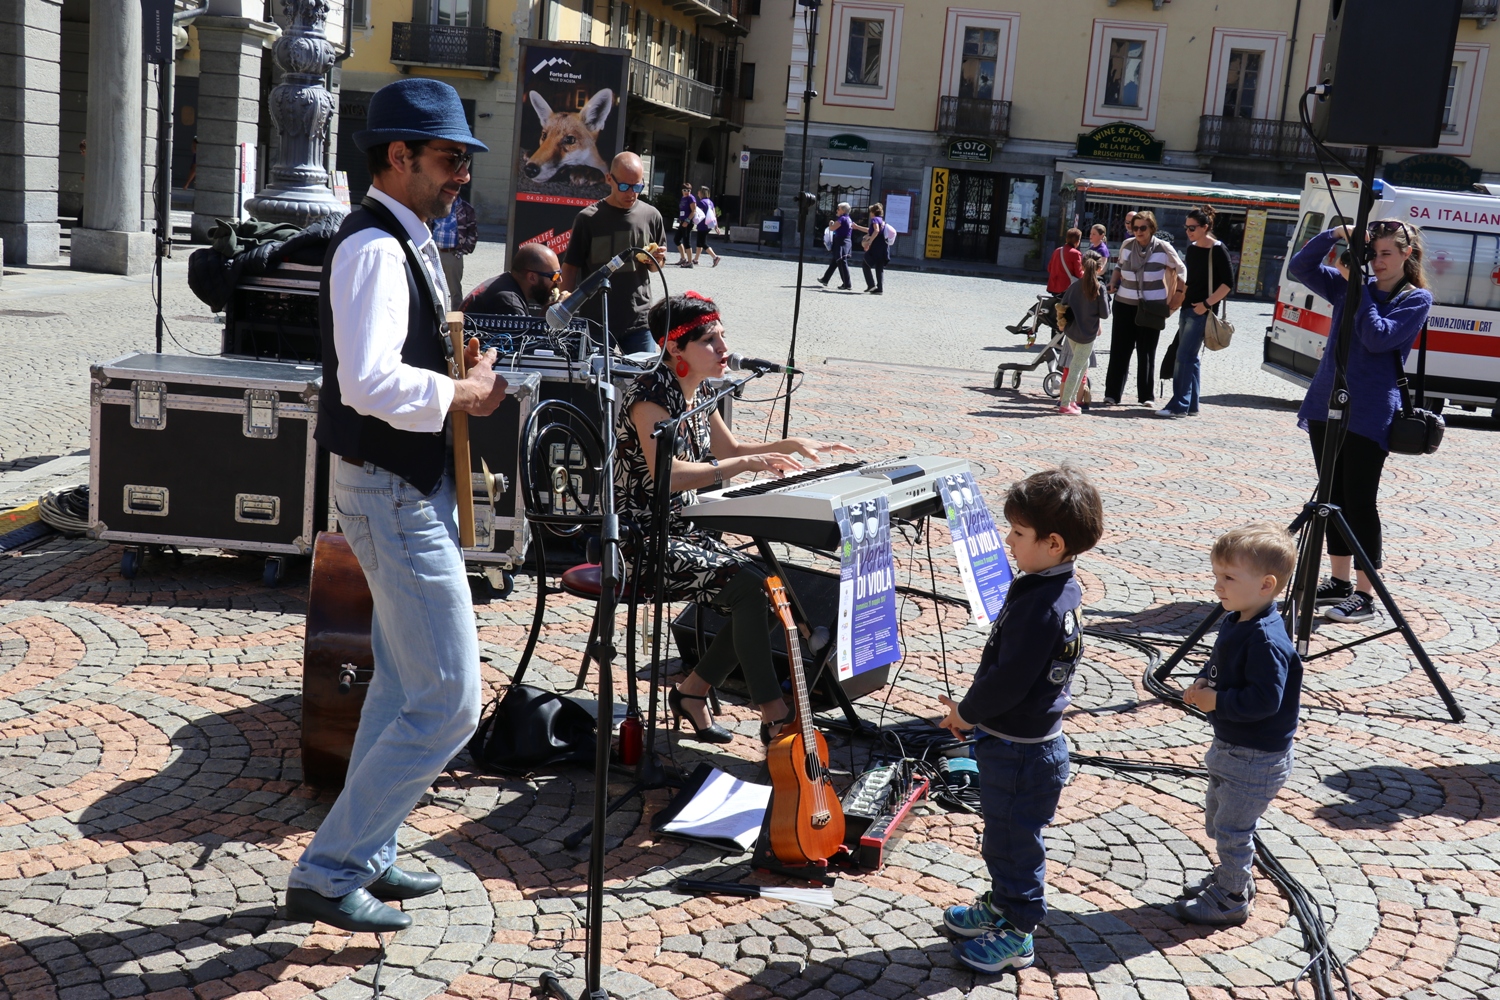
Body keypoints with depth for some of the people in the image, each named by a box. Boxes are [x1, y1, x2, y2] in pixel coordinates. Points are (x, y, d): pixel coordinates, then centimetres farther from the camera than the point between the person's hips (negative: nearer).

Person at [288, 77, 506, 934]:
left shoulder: (408, 242, 13)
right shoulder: (375, 248, -19)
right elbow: (369, 383, -32)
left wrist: (464, 373, 7)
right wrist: (463, 395, -20)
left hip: (411, 486, 11)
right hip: (394, 493, -11)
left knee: (404, 684, 19)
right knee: (450, 702, -7)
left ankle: (364, 856, 32)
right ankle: (327, 871, 4)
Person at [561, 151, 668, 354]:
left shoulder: (651, 216, 3)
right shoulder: (589, 218, -4)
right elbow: (570, 267, -1)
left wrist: (657, 260, -7)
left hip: (639, 322, 2)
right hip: (596, 322, -2)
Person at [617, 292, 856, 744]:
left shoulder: (696, 393, 10)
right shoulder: (650, 395, -17)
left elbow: (729, 450, 25)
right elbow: (668, 475, -31)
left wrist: (793, 445, 13)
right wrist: (746, 463, -34)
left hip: (683, 532, 9)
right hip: (644, 541, -9)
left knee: (772, 587, -7)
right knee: (750, 588, -22)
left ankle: (691, 691, 6)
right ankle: (775, 719, -15)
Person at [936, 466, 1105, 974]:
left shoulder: (1039, 605, -30)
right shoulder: (1062, 590, 1)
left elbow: (1008, 680, -27)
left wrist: (967, 712, -10)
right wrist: (974, 710, 8)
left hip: (1019, 751, -9)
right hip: (1023, 742, 9)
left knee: (1013, 841, 9)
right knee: (1004, 835, 26)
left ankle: (1016, 934, 25)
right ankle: (1000, 904, 45)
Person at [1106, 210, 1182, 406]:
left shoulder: (1163, 248, -6)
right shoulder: (1127, 245, 3)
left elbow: (1179, 271, 3)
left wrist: (1170, 300, 0)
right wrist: (1114, 282, 2)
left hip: (1152, 306, -3)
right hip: (1125, 303, 3)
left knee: (1146, 352, 2)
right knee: (1119, 349, 0)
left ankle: (1146, 396, 8)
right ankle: (1112, 393, 4)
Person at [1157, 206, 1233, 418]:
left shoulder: (1217, 251, -11)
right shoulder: (1191, 249, 12)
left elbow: (1228, 283, -13)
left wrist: (1207, 303, -17)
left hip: (1202, 311, -8)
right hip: (1188, 308, 8)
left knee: (1184, 357, -11)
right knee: (1191, 358, 11)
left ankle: (1179, 405, -10)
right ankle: (1191, 406, 16)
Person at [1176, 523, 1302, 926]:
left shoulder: (1267, 640, -29)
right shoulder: (1234, 623, 1)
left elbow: (1265, 699, -32)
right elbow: (1219, 664, 17)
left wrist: (1216, 701, -25)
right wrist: (1201, 683, -3)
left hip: (1256, 756, -10)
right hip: (1229, 746, 10)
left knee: (1232, 827, 2)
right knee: (1217, 818, 24)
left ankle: (1230, 900, 18)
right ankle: (1231, 876, 42)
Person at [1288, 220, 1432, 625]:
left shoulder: (1417, 299, -2)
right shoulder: (1350, 285, 12)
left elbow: (1378, 338, -15)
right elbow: (1300, 268, 9)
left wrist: (1359, 289, -13)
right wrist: (1333, 236, -4)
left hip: (1369, 413, -6)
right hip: (1327, 404, 6)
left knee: (1359, 501, -5)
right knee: (1333, 497, 11)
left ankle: (1365, 595, 1)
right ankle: (1339, 581, 21)